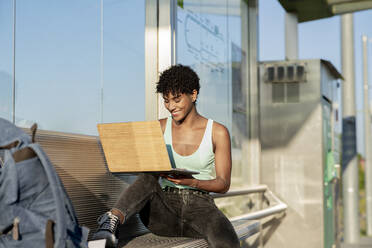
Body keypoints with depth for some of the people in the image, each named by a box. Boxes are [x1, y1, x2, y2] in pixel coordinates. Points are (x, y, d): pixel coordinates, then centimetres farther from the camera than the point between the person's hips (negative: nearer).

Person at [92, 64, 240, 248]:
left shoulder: (217, 132, 3)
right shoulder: (160, 128, 10)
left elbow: (224, 184, 1)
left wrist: (193, 182, -19)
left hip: (199, 206, -1)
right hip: (163, 208, 2)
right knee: (149, 178, -33)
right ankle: (111, 223, -49)